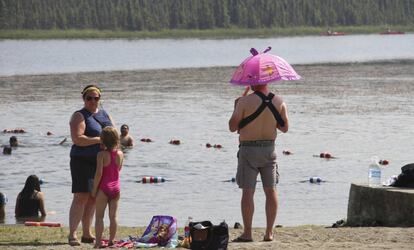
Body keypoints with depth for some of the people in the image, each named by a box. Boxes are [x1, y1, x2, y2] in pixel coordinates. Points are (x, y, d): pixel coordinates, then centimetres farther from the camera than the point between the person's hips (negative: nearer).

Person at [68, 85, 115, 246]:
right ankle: (72, 234, -15)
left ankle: (86, 234, 14)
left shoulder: (104, 115, 16)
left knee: (93, 199, 8)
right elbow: (77, 139, -18)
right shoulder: (79, 116, -5)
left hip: (100, 162, 7)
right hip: (83, 161, -7)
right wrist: (99, 140, -18)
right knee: (81, 197, -13)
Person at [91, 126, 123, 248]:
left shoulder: (102, 154, -13)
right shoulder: (120, 154, 1)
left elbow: (99, 173, -17)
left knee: (99, 216, 1)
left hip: (103, 189, -4)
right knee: (113, 216, 9)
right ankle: (111, 240, 11)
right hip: (116, 188, 4)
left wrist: (94, 188, -8)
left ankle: (98, 242, -3)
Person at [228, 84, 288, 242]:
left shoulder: (245, 101, -14)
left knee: (248, 191, -1)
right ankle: (269, 232, 8)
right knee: (271, 190, 7)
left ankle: (247, 233, -3)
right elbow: (285, 128, 7)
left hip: (248, 149, -4)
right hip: (269, 149, 4)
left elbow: (232, 127, -8)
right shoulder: (279, 102, -1)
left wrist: (236, 108, 6)